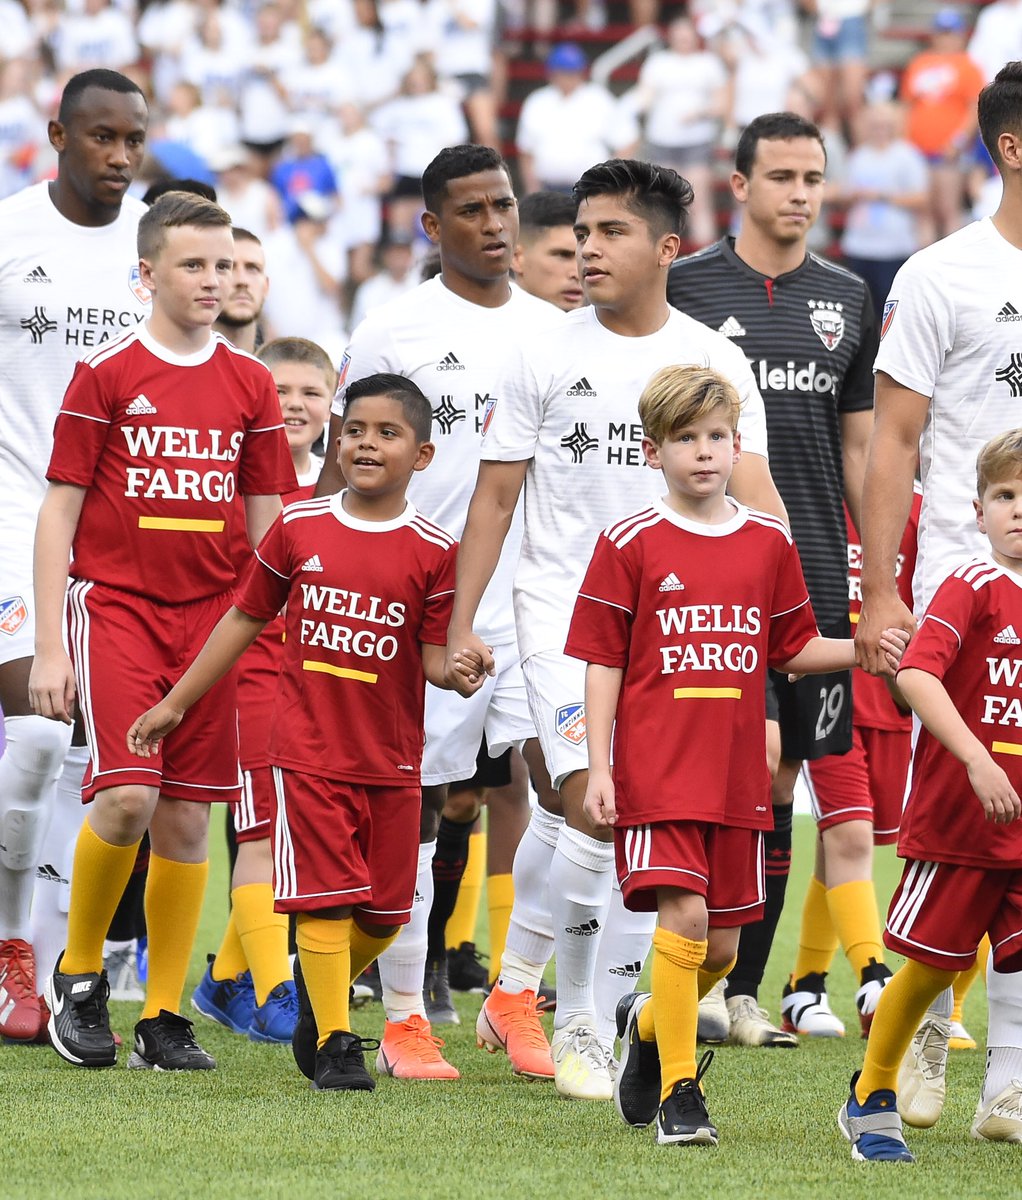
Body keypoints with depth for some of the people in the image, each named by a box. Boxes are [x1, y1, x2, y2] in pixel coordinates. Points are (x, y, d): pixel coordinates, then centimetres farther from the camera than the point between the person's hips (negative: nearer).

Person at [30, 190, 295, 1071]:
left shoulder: (249, 385, 9)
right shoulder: (104, 375, -2)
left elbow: (267, 521, 14)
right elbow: (58, 512, 0)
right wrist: (48, 649, -5)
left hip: (215, 617, 3)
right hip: (115, 603, -3)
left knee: (186, 820, 2)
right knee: (128, 796, -18)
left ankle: (165, 1018, 10)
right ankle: (79, 974, 5)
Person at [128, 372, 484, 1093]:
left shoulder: (434, 551, -3)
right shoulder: (299, 528, 1)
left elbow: (436, 658, -2)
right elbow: (246, 619, 12)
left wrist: (462, 669, -26)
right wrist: (175, 703, 16)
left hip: (393, 759, 1)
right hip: (309, 750, -1)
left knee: (384, 912, 6)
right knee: (326, 899, -7)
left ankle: (323, 990, 34)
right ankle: (335, 1044, 1)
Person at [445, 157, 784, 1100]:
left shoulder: (713, 361, 3)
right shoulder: (545, 357, 1)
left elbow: (753, 493, -1)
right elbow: (494, 499, 5)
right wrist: (459, 625, 0)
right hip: (563, 608, -2)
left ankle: (596, 1031, 10)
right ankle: (521, 976, -2)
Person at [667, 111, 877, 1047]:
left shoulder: (847, 300, 13)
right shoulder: (687, 289, 1)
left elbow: (861, 448, 16)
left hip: (817, 570, 4)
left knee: (780, 783, 4)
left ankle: (741, 989, 10)